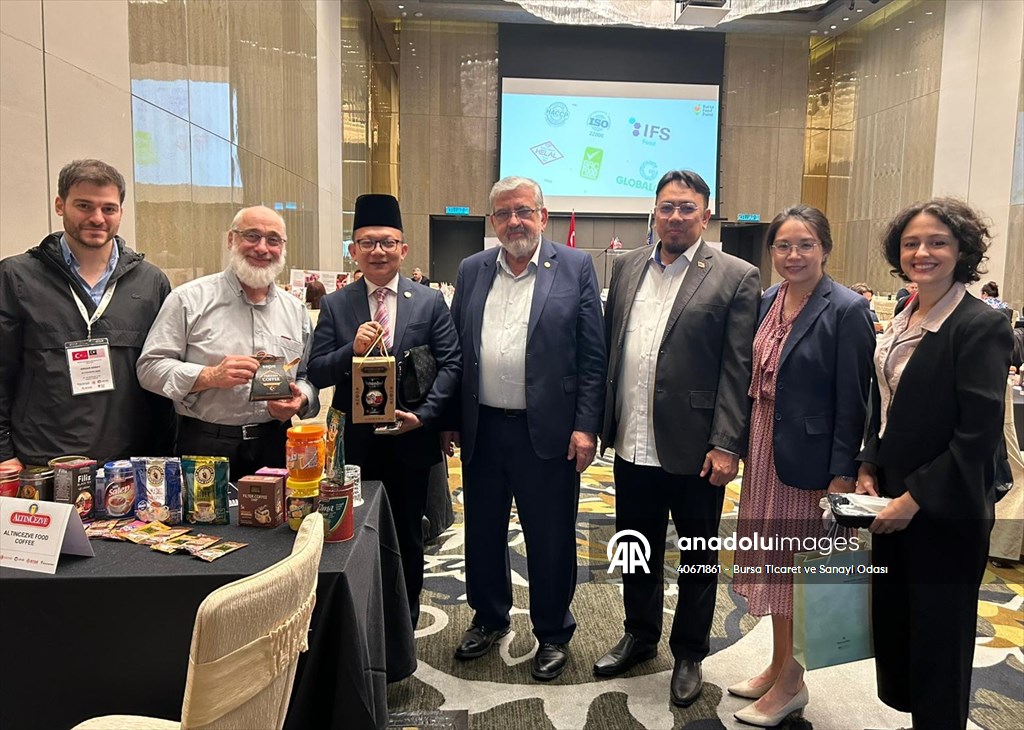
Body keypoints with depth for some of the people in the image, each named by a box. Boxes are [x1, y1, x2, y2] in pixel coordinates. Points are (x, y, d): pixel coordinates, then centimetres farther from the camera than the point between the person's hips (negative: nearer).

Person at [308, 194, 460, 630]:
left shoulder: (430, 302, 0)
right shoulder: (334, 306, 2)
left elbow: (450, 364, -4)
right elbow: (317, 374, -2)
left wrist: (424, 414, -16)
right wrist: (352, 350, -21)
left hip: (411, 439, 0)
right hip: (354, 442, 1)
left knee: (407, 537, 14)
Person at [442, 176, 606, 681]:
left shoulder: (575, 267, -2)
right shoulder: (471, 271, 8)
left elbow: (593, 354, -5)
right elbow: (456, 350, 9)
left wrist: (586, 426, -10)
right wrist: (450, 421, 6)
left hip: (547, 430, -3)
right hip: (482, 428, 4)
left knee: (550, 539, 9)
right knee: (483, 531, 17)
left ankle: (553, 634, 30)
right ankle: (489, 618, 39)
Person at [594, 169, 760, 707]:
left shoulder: (736, 277, -7)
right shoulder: (627, 267, 7)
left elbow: (738, 370, -10)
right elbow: (608, 348, 9)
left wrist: (726, 445, -14)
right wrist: (602, 420, 6)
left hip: (694, 450, -4)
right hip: (632, 445, 4)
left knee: (697, 559, 14)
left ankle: (689, 655, 34)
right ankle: (639, 636, 41)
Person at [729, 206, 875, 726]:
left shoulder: (847, 310, -13)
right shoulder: (767, 301, 6)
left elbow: (852, 400, -14)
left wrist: (843, 475, -15)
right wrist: (744, 444, 8)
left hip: (808, 457, -7)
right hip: (763, 449, 7)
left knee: (796, 564, 6)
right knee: (772, 560, 16)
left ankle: (790, 681, 24)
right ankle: (779, 665, 33)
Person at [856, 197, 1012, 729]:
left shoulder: (980, 325, -16)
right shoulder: (902, 322, 7)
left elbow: (979, 434, -20)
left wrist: (915, 498, -19)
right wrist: (868, 470, 3)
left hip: (944, 514, -7)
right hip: (892, 501, 7)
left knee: (938, 638, 9)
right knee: (892, 622, 19)